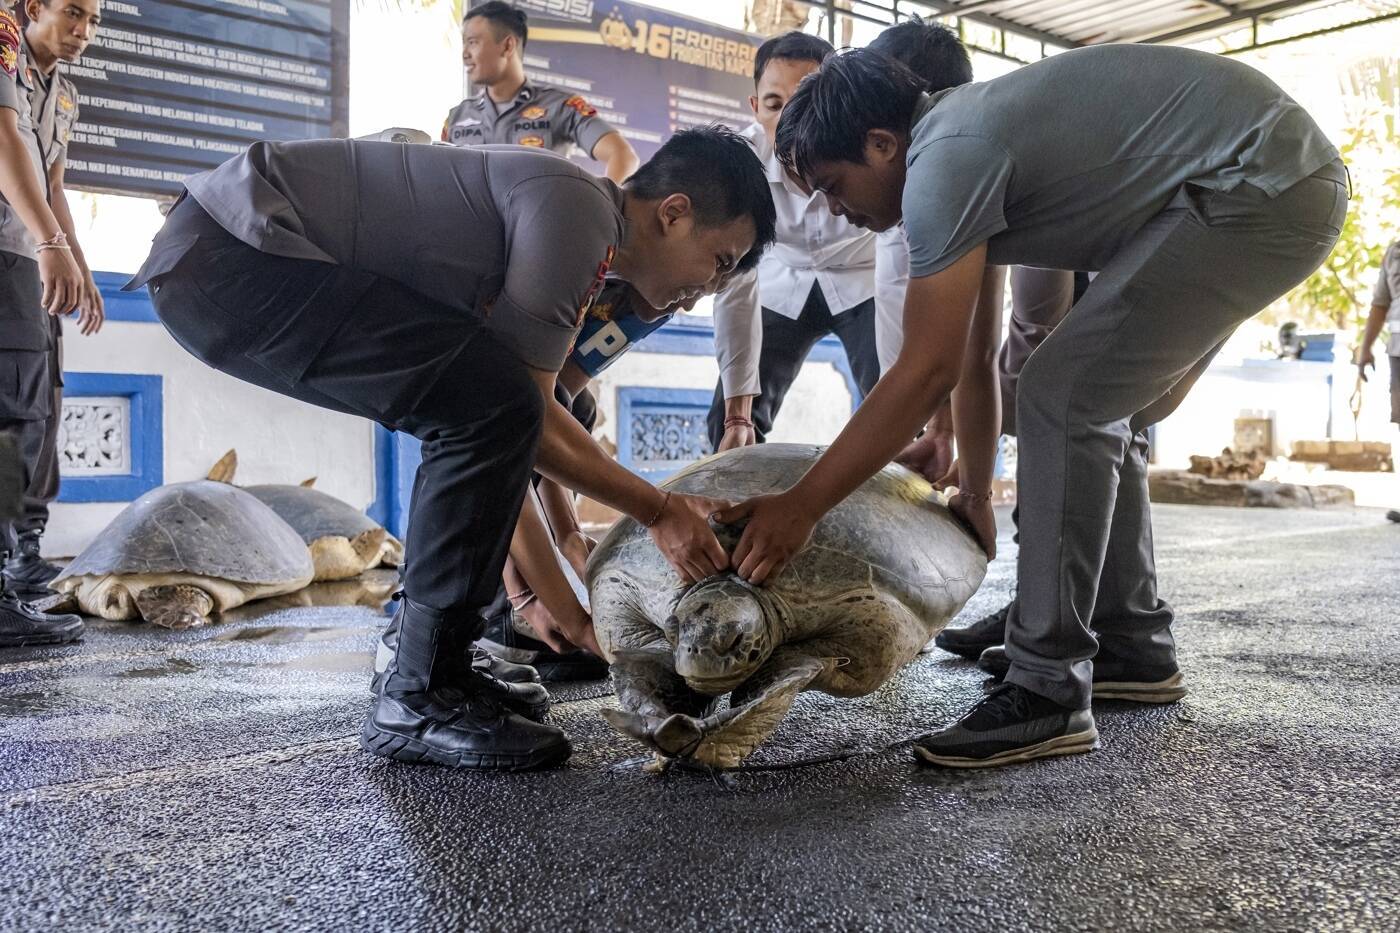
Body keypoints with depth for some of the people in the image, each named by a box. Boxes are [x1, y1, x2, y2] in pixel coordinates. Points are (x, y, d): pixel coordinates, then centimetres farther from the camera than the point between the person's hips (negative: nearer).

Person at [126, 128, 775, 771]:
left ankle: (436, 664, 16)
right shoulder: (577, 208, -13)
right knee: (492, 408, -19)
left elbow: (534, 418, 19)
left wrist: (663, 506, 19)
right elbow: (516, 401, -11)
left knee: (474, 415, 14)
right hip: (228, 260, -11)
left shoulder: (574, 218, 17)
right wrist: (656, 511, -1)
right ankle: (417, 700, -9)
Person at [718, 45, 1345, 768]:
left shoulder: (945, 161, -19)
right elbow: (974, 359, 15)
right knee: (1093, 408, 13)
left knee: (1063, 398, -15)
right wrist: (975, 493, 21)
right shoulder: (958, 142, 11)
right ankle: (1134, 645, 22)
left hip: (1264, 186, -10)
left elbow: (927, 374, -21)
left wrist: (799, 507, -16)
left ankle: (1048, 693, -11)